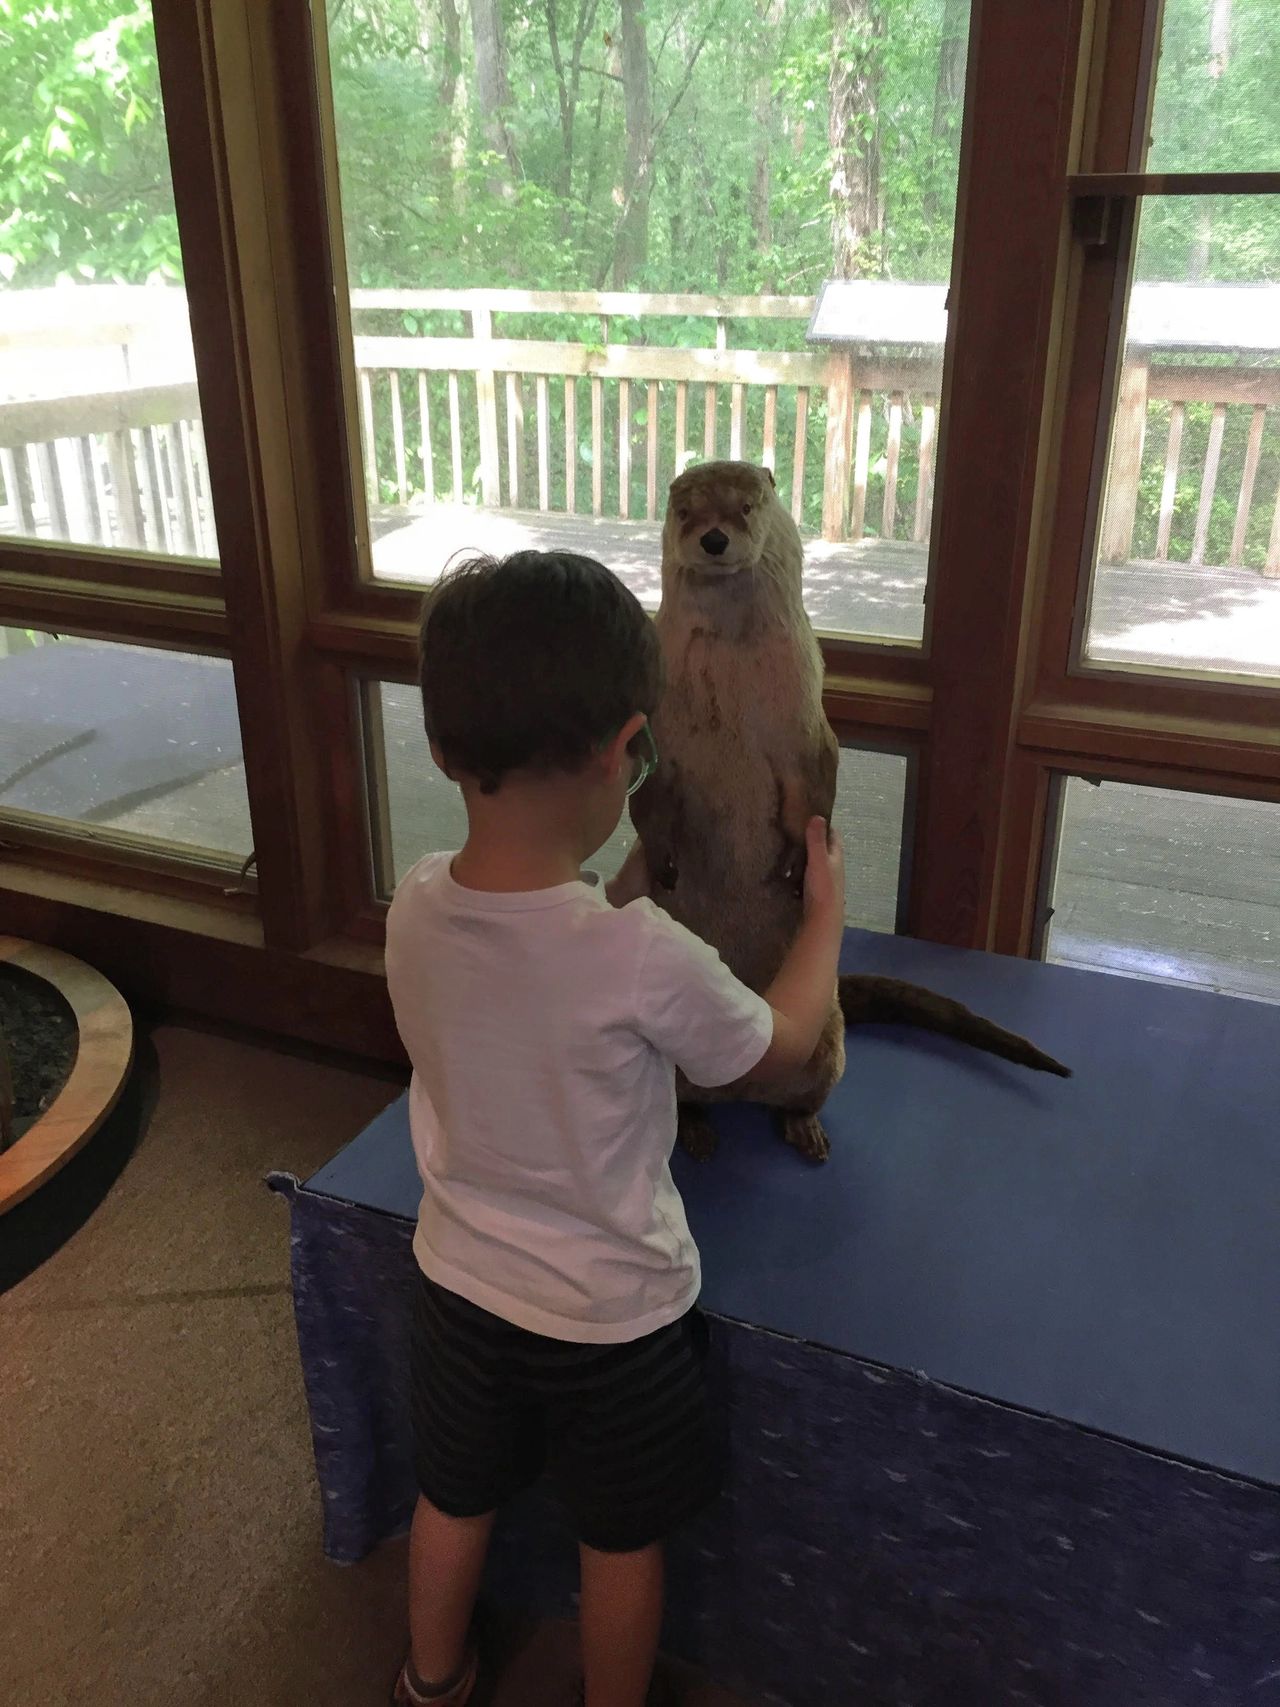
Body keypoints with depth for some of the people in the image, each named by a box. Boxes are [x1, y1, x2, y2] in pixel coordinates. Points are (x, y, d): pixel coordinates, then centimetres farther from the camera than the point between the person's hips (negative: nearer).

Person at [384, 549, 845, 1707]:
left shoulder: (415, 912, -19)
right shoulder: (645, 958, -33)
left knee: (455, 1497, 30)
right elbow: (783, 1045, -12)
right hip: (612, 1316, -4)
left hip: (461, 1285, 5)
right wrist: (827, 906, 1)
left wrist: (623, 899, 7)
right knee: (622, 1538, 24)